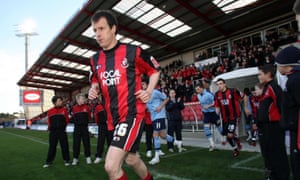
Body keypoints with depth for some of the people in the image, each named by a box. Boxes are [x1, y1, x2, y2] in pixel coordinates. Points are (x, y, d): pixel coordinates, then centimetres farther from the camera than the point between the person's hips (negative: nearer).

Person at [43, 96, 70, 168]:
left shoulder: (64, 110, 2)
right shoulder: (50, 111, 3)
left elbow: (67, 120, 7)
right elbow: (49, 121, 13)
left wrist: (62, 126, 6)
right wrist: (50, 128, 12)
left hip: (62, 131, 0)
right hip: (53, 132, 1)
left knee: (64, 145, 4)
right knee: (52, 146, 6)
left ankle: (66, 160, 15)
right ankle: (49, 161, 17)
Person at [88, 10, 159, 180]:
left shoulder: (133, 51, -8)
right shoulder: (96, 59, 7)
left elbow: (155, 70, 5)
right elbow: (95, 81, 22)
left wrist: (149, 91, -7)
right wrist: (93, 90, 0)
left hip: (132, 114, -6)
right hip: (113, 118, 6)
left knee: (111, 166, -16)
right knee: (132, 159, 22)